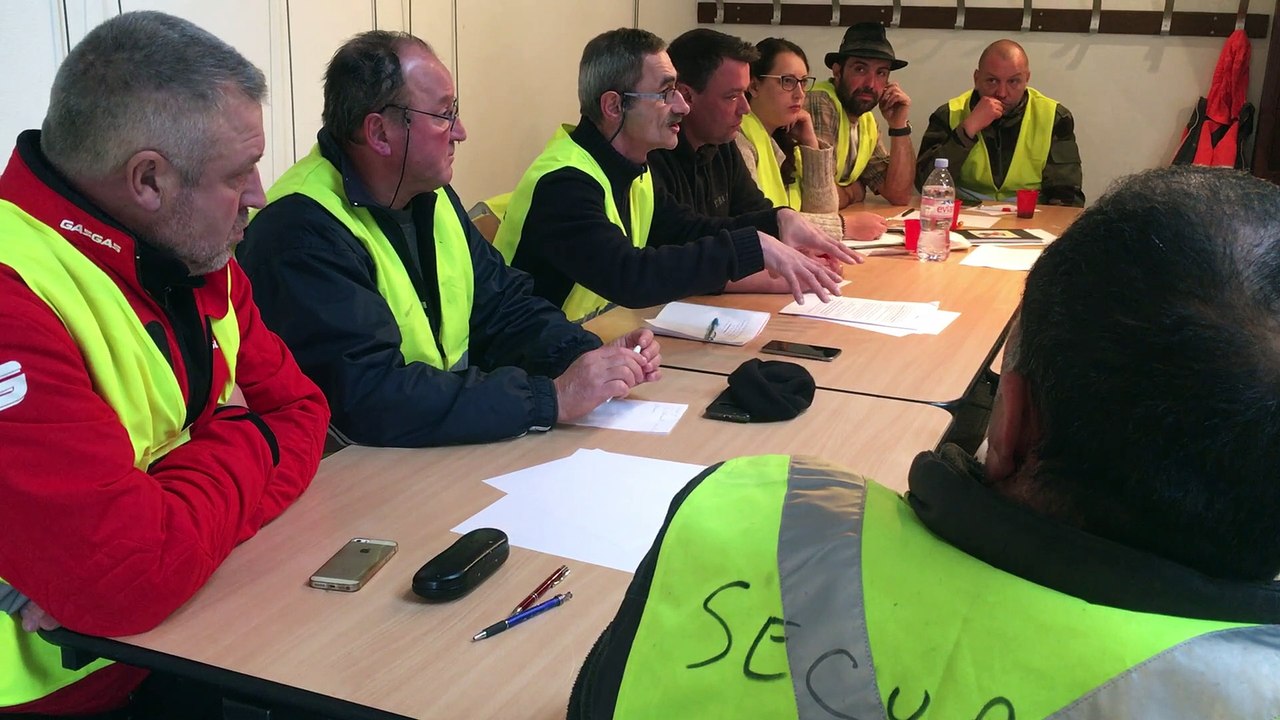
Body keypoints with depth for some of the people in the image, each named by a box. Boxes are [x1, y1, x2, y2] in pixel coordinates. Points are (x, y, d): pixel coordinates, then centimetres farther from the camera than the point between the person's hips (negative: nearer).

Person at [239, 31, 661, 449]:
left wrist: (589, 356, -8)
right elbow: (371, 397, -28)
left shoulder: (430, 194, 6)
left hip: (452, 447, 7)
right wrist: (552, 399, -27)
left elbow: (502, 303, 10)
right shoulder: (303, 230, -20)